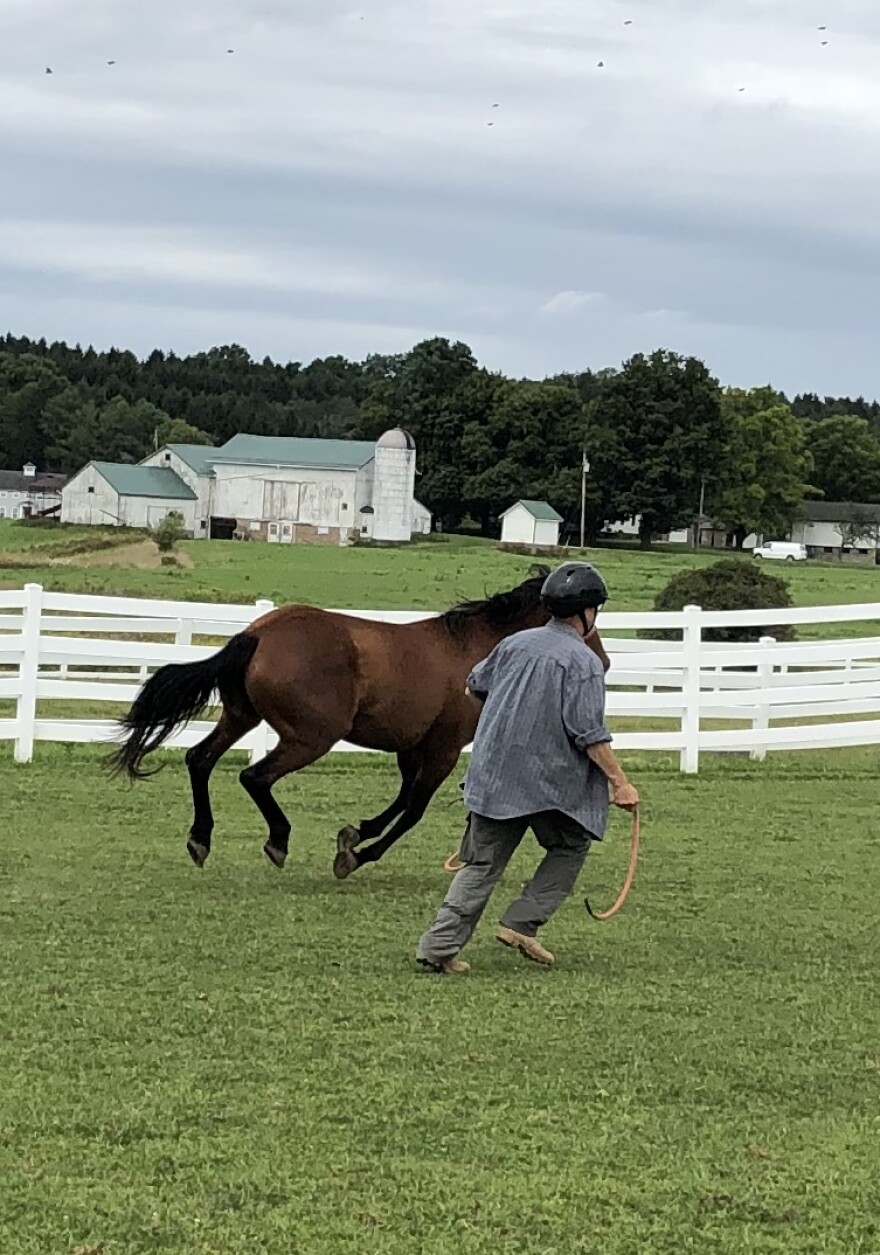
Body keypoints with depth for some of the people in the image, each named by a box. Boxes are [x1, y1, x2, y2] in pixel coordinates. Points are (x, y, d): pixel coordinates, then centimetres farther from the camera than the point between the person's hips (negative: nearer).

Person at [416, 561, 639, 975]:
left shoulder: (515, 643, 8)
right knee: (570, 848, 18)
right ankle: (521, 923, 7)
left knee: (482, 863, 10)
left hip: (491, 775, 6)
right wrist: (619, 782, -9)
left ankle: (439, 945, 3)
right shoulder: (584, 663, -11)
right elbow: (590, 734, -17)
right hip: (551, 782, -6)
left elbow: (474, 687, 24)